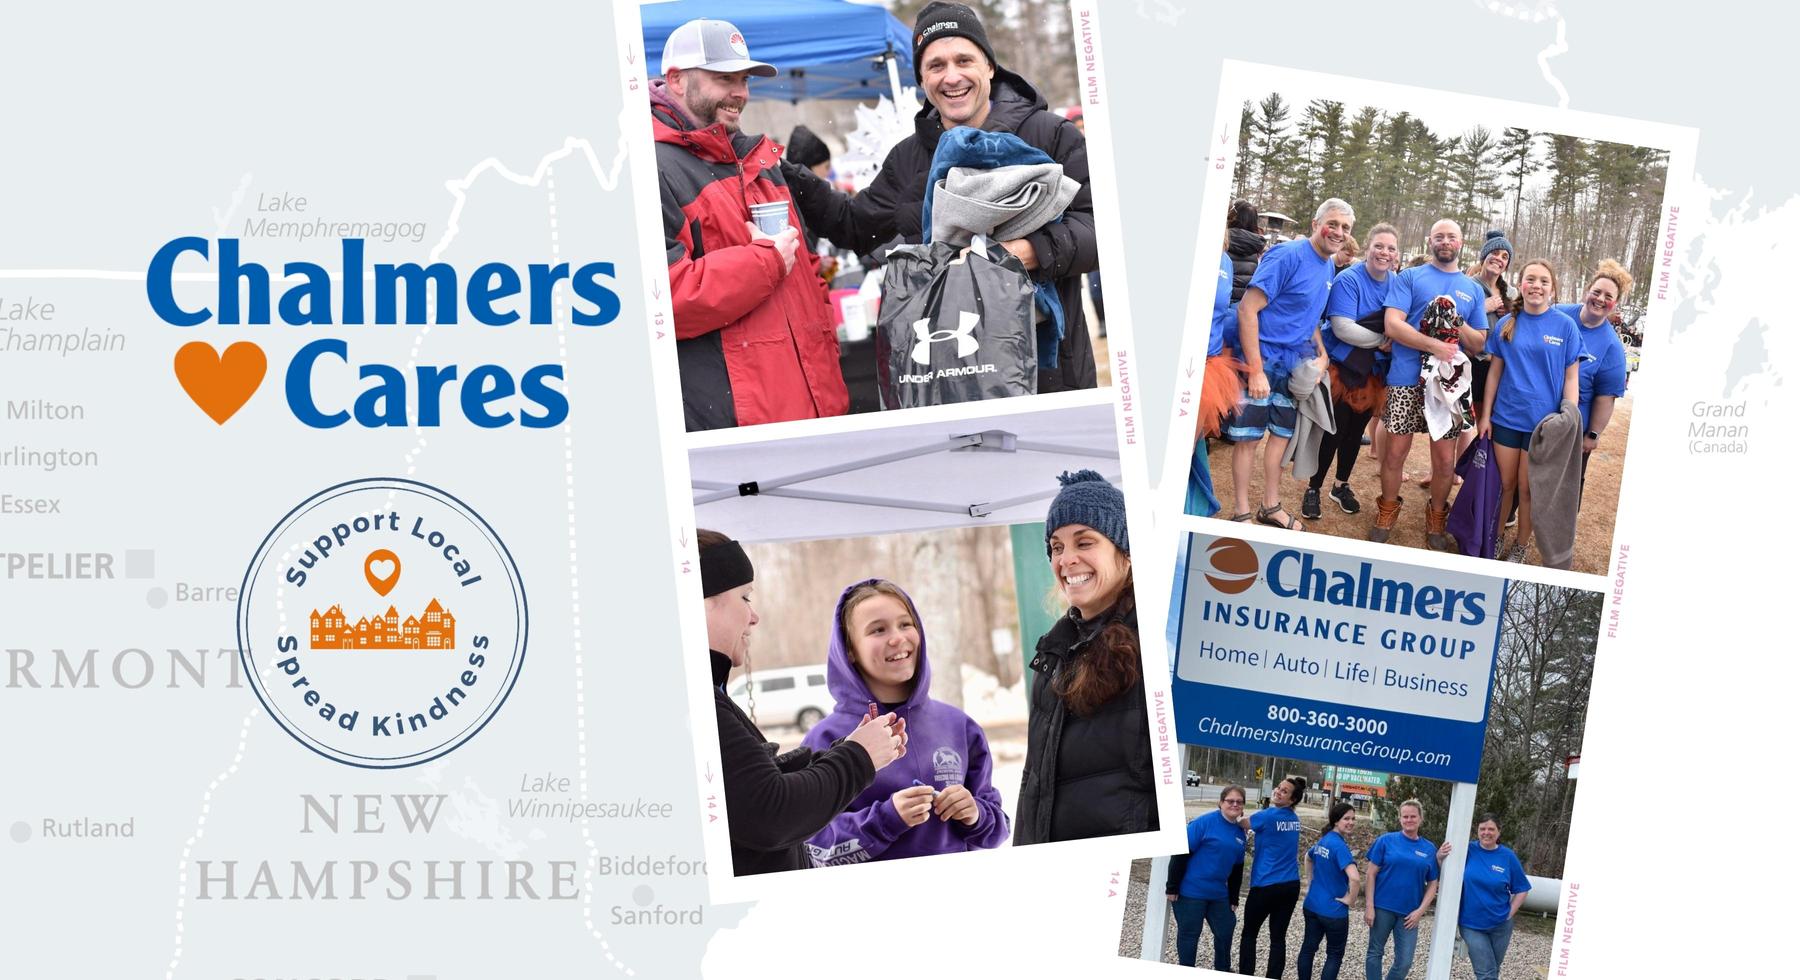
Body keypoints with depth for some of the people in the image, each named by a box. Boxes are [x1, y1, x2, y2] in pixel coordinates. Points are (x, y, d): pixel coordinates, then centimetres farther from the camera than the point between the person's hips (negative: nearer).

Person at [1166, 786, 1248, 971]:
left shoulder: (1240, 833, 9)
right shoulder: (1205, 822, -15)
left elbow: (1237, 868, 18)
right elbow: (1181, 853, -16)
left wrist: (1233, 898, 17)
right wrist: (1172, 886, -17)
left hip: (1218, 894, 7)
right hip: (1191, 891, -7)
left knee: (1225, 932, 14)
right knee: (1189, 935, 4)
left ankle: (1223, 972, 34)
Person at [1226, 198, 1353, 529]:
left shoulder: (1328, 267, 7)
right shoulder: (1289, 255, -18)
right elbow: (1248, 309, -21)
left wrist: (1322, 354, 4)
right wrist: (1255, 370, -23)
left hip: (1295, 364, 8)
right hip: (1262, 360, -8)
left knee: (1282, 432, 15)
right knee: (1249, 436, 0)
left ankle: (1271, 507, 28)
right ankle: (1242, 513, 10)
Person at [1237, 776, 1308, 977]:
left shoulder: (1268, 816, -13)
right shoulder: (1294, 819, 9)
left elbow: (1243, 824, 2)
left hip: (1266, 886, -6)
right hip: (1291, 886, 6)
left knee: (1249, 933, 9)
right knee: (1278, 937, 7)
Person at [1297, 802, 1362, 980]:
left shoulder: (1323, 840, 7)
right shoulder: (1339, 846, -22)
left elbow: (1308, 857, 28)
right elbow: (1355, 878, -35)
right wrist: (1350, 899, -19)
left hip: (1312, 905, 8)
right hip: (1333, 911, -8)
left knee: (1308, 948, 14)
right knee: (1335, 955, 6)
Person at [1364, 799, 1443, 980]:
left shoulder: (1429, 849, 5)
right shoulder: (1386, 841, -2)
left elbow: (1432, 884, 8)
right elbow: (1371, 875, -2)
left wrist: (1420, 910, -4)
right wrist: (1369, 906, -9)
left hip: (1409, 914, 2)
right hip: (1382, 908, -2)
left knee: (1404, 962, 0)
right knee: (1375, 953, 8)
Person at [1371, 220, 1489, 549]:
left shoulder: (1473, 289, 14)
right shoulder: (1409, 278, 5)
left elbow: (1479, 345, 13)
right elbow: (1393, 325, -8)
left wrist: (1459, 326, -8)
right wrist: (1435, 346, -19)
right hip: (1407, 378, -2)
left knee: (1445, 459, 2)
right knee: (1396, 450, 2)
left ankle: (1436, 519, 20)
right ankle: (1387, 512, 21)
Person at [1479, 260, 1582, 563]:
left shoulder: (1565, 326, -5)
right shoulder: (1507, 324, 2)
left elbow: (1571, 377, -3)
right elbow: (1495, 371, 7)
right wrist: (1485, 414, 4)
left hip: (1543, 421, -2)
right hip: (1506, 417, 2)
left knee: (1527, 488, 7)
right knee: (1505, 484, 11)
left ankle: (1519, 549, 21)